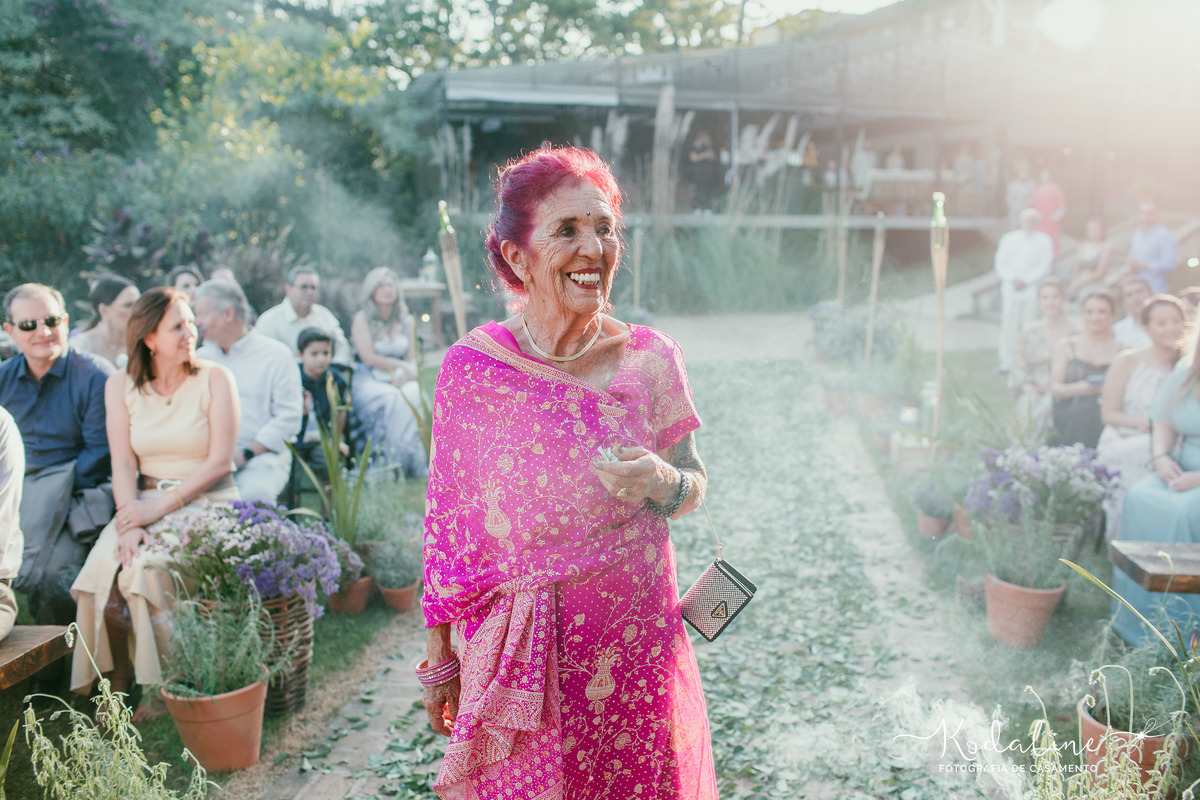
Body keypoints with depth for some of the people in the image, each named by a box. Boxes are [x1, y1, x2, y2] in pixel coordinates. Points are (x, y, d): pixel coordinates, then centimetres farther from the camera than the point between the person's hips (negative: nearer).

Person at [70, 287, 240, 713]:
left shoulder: (215, 379, -3)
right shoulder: (121, 385, 6)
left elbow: (219, 461, -9)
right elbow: (123, 462, -1)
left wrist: (162, 506, -17)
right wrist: (131, 523, -17)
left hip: (205, 501, -3)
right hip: (146, 500, 3)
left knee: (146, 570, -27)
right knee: (102, 572, -23)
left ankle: (161, 684, -8)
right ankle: (117, 680, -1)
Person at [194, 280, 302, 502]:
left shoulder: (276, 356, 2)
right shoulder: (202, 357, 19)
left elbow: (289, 418, -5)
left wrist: (244, 455, -14)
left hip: (261, 453, -4)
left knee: (255, 492, -35)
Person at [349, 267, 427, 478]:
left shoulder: (406, 321, 17)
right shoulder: (362, 319, 4)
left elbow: (412, 358, 13)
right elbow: (369, 358, -6)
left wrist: (407, 373, -10)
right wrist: (403, 365, -8)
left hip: (400, 380, 3)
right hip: (369, 382, -3)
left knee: (415, 396, -33)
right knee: (393, 399, -37)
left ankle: (418, 461, -32)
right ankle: (391, 463, -32)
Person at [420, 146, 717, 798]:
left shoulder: (651, 359, -5)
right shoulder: (470, 369, -9)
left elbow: (694, 485, 6)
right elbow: (447, 521, -1)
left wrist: (663, 483, -17)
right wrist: (439, 658, 3)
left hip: (637, 642, 2)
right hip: (517, 653, -1)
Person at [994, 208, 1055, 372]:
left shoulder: (1044, 241, 6)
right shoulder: (1008, 239, 11)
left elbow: (1044, 267, -1)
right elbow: (1000, 264, 6)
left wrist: (1025, 280, -10)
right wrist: (1013, 279, -9)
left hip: (1032, 291, -1)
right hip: (1011, 291, 1)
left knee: (1029, 327, -3)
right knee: (1008, 326, 0)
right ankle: (1006, 362, 9)